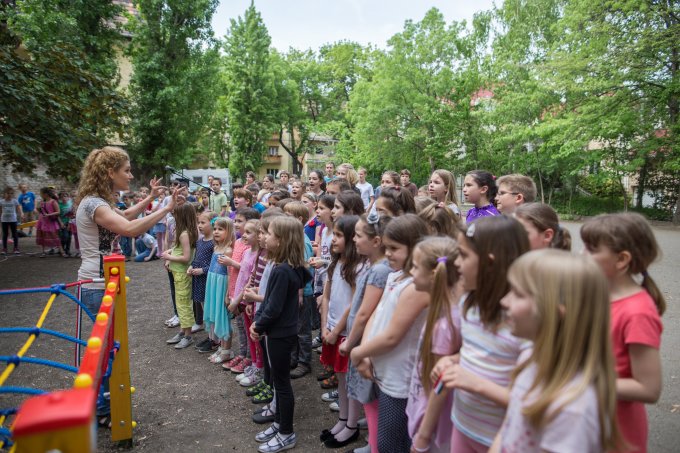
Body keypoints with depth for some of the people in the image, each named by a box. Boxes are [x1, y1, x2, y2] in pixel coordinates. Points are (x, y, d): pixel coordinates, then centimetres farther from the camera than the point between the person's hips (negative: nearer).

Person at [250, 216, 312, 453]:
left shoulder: (282, 270, -27)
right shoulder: (290, 267, 2)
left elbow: (274, 308, -23)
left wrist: (259, 327, -7)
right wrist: (257, 320, 4)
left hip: (280, 333, -9)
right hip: (280, 331, 9)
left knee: (281, 382, 6)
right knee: (278, 380, 21)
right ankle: (279, 423, 38)